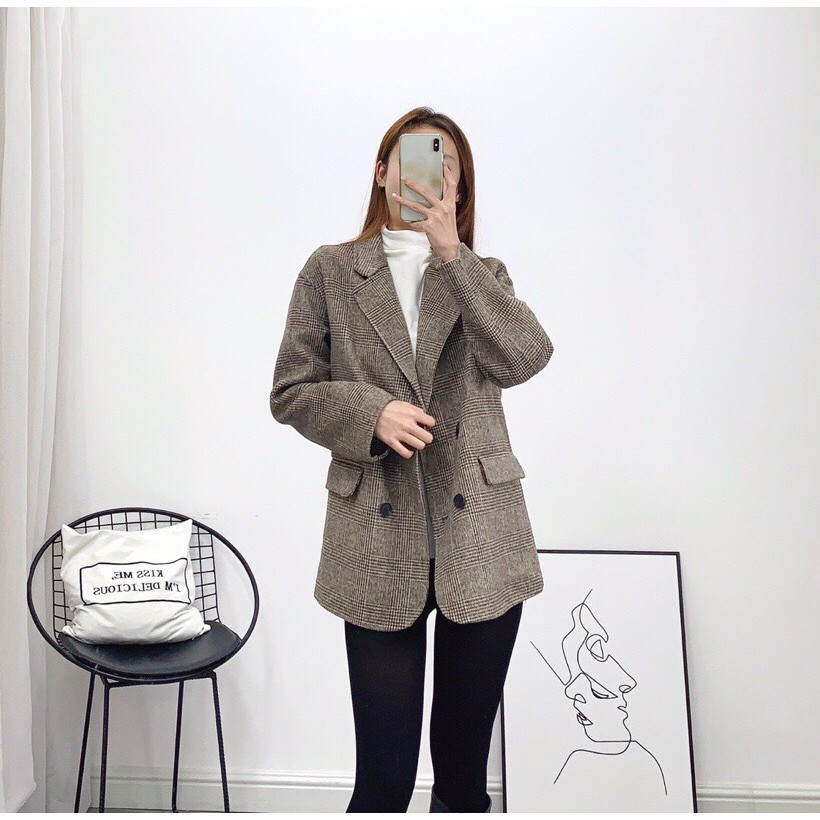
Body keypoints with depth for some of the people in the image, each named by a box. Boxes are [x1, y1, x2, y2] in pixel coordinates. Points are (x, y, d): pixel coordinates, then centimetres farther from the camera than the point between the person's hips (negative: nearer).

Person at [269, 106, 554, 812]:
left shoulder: (483, 274, 11)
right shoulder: (331, 271, 7)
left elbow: (525, 358, -9)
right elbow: (291, 393, 4)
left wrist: (450, 252, -14)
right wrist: (371, 412, -14)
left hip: (480, 543, 2)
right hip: (379, 548, -1)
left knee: (465, 774, 15)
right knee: (384, 778, 5)